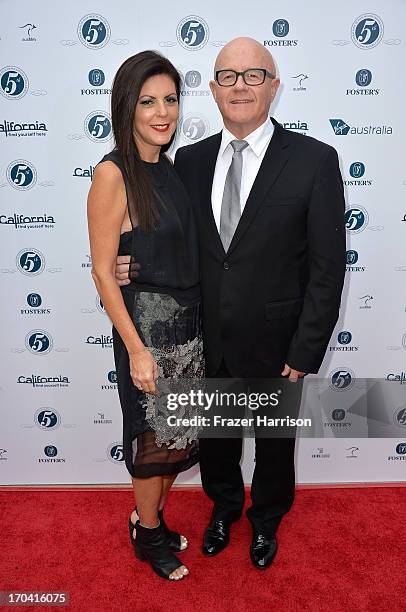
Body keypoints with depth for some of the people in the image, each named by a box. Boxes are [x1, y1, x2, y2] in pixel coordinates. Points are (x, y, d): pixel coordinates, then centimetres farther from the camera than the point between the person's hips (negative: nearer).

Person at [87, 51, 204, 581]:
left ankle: (152, 516, 43)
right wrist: (136, 349, -16)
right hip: (147, 323, -7)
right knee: (154, 434, 10)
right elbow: (103, 271, -15)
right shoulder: (113, 174, -15)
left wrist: (198, 316, 11)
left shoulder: (172, 168, 6)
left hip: (189, 319, 7)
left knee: (181, 431, 18)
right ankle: (149, 534, 36)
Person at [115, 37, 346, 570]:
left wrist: (304, 355, -13)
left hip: (274, 346, -3)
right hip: (207, 345, 3)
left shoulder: (314, 160, -12)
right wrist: (137, 264, -13)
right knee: (214, 439, 23)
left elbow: (327, 269, -12)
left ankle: (266, 520, 51)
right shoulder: (190, 160, 0)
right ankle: (224, 506, 54)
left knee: (274, 445, 20)